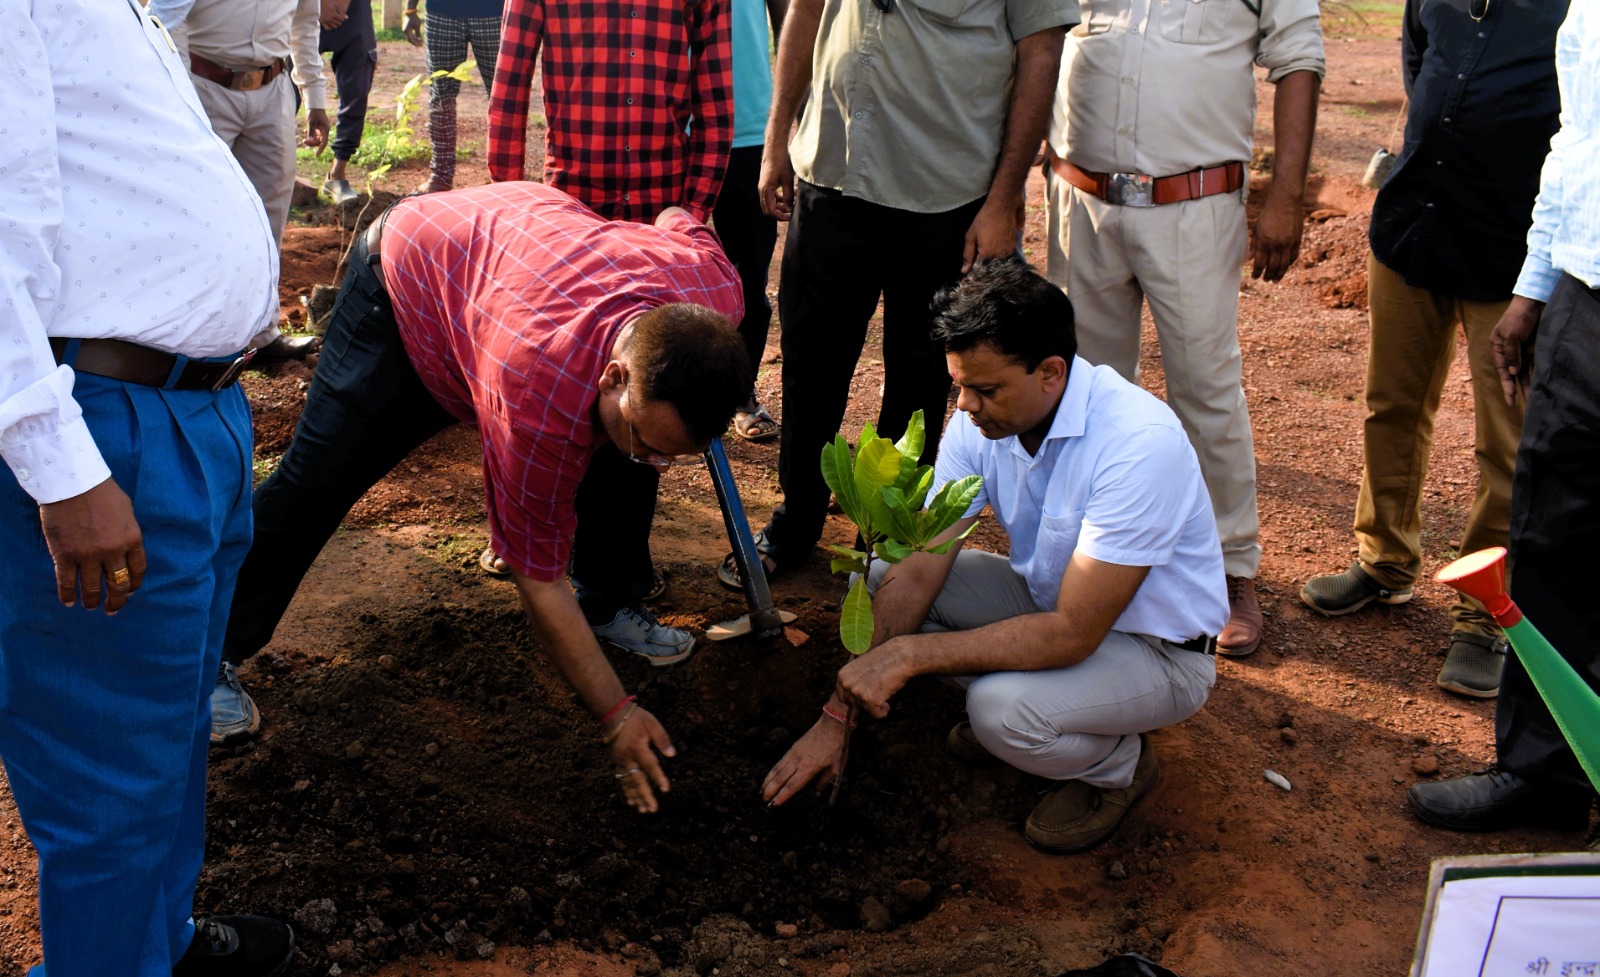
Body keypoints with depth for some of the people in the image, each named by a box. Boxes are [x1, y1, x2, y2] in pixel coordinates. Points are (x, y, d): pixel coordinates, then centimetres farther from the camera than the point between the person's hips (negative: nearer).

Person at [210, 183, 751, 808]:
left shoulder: (715, 287, -31)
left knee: (618, 476, -4)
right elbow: (541, 581, -32)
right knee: (319, 477, -7)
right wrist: (616, 716, -29)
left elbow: (678, 219, -3)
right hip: (407, 280, -6)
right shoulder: (540, 403, -45)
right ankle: (216, 649, 10)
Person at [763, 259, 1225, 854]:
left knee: (1001, 709, -33)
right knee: (878, 576, -8)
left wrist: (907, 654, -32)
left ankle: (1119, 765, 1)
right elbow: (918, 576, -12)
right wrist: (839, 715, -15)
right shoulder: (980, 421, -13)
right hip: (1052, 598, 6)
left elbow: (1071, 634, -33)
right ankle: (1003, 706, 9)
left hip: (1157, 649, -6)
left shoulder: (1139, 444, -33)